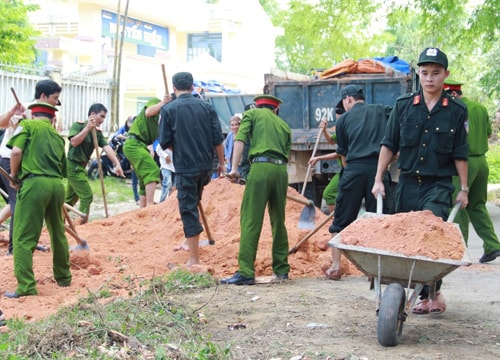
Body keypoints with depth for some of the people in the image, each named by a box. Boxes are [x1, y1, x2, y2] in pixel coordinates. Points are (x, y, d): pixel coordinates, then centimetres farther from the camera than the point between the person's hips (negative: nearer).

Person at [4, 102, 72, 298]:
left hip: (34, 183, -6)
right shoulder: (58, 137, 21)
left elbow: (16, 151, -8)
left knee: (23, 238, -2)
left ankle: (26, 286, -8)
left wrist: (14, 176, 5)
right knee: (58, 233, 21)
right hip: (57, 185, 6)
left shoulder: (27, 125, 6)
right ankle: (63, 277, 34)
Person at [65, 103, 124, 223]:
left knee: (70, 199, 15)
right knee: (87, 196, -11)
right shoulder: (78, 125, -11)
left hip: (81, 167, 8)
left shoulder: (98, 132, 7)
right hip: (73, 166, -8)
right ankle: (82, 224, -6)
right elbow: (74, 142, -27)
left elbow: (107, 148, -7)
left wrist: (117, 164, -20)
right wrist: (87, 128, -28)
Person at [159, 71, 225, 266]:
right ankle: (190, 242, 35)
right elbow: (218, 139, 1)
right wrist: (221, 163, 12)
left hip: (185, 167, -4)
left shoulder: (169, 110, -6)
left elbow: (165, 143, -4)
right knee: (193, 204, 24)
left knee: (188, 209, 1)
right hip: (206, 166, 4)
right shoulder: (206, 107, 3)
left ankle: (194, 259, 2)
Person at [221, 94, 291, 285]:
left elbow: (240, 140, 0)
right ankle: (282, 269, 20)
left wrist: (234, 167, -4)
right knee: (278, 221, 15)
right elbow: (287, 152, 18)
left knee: (251, 221, -7)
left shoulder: (251, 114, 15)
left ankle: (246, 272, -12)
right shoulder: (284, 125, 26)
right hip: (281, 170, 5)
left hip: (261, 167, -4)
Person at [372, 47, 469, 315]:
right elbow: (389, 145, 7)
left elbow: (460, 154, 4)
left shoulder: (456, 111, 0)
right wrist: (378, 179, 2)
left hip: (439, 185, -3)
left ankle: (432, 293, -4)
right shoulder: (403, 106, 3)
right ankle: (428, 295, 16)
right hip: (408, 182, 3)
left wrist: (463, 189, 3)